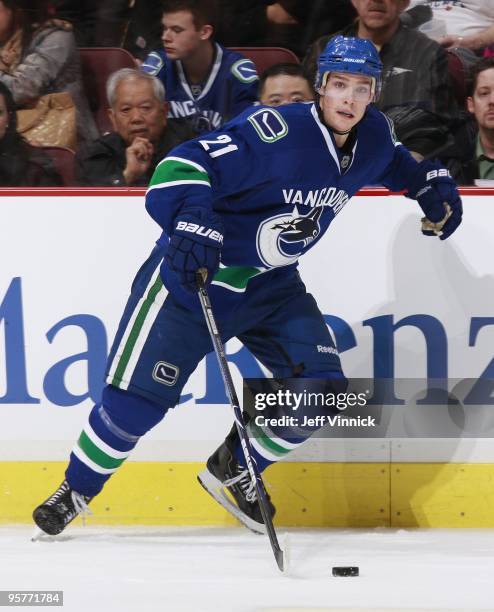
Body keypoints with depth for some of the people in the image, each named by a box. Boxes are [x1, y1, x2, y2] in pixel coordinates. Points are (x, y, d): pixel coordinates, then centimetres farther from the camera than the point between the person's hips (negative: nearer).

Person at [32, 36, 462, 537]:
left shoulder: (372, 136, -4)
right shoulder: (275, 132, -27)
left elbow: (396, 164, 22)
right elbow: (184, 167, -34)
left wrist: (433, 185, 5)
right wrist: (194, 223, -51)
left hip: (270, 287, 6)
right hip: (194, 270, -6)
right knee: (139, 396, -8)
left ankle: (231, 469, 18)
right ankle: (76, 492, 15)